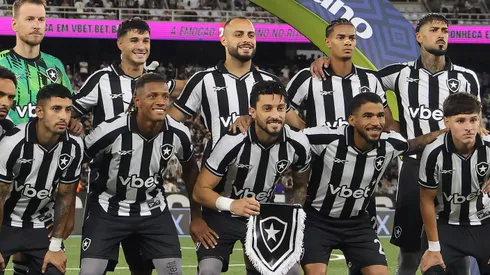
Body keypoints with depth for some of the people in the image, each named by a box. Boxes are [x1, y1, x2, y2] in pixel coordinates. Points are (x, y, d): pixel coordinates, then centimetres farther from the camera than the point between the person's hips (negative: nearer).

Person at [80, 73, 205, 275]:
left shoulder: (178, 134, -14)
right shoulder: (111, 131, -25)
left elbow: (190, 169, 8)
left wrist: (196, 216, 11)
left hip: (153, 209, 3)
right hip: (109, 207, -3)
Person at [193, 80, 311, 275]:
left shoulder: (298, 145, -15)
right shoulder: (232, 143, -28)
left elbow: (300, 185, 7)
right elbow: (200, 191, -22)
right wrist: (231, 204, -40)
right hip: (222, 215, -4)